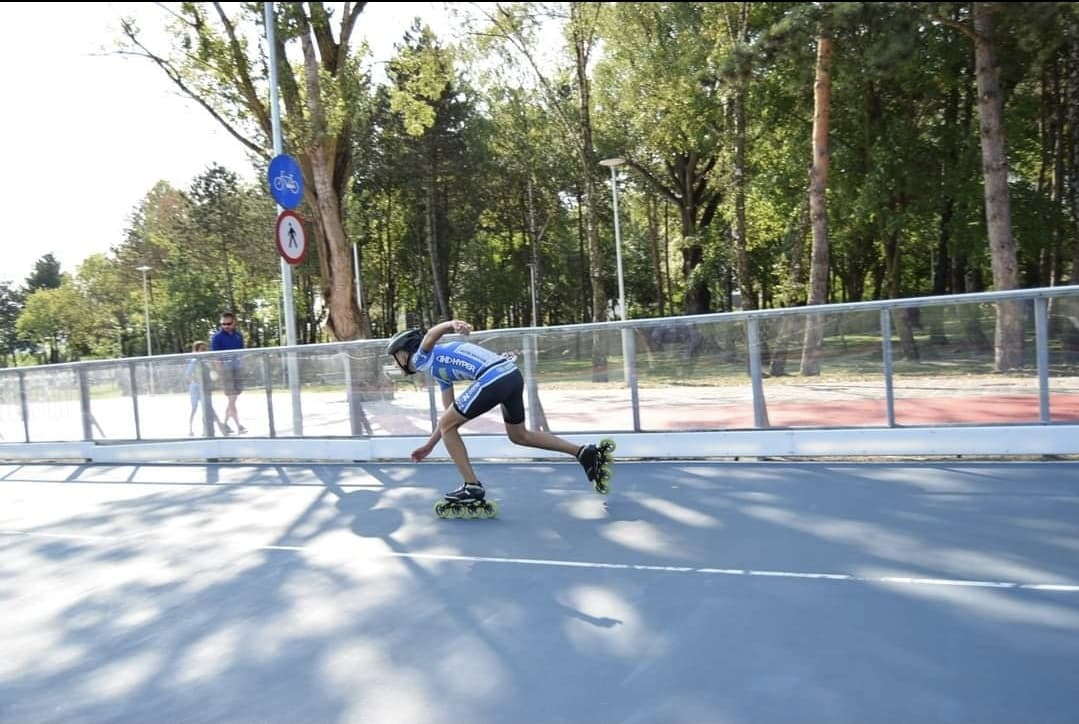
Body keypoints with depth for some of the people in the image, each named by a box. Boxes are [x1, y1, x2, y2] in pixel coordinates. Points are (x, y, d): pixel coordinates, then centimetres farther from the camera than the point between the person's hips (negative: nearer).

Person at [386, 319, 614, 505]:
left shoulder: (421, 357, 7)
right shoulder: (438, 371, 31)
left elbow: (432, 333, -17)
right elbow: (451, 414, 35)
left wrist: (452, 324, -40)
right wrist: (429, 445, 42)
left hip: (493, 377, -10)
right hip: (513, 374, 10)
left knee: (447, 426, 6)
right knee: (518, 435, 24)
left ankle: (472, 487, 8)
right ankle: (587, 453, 22)